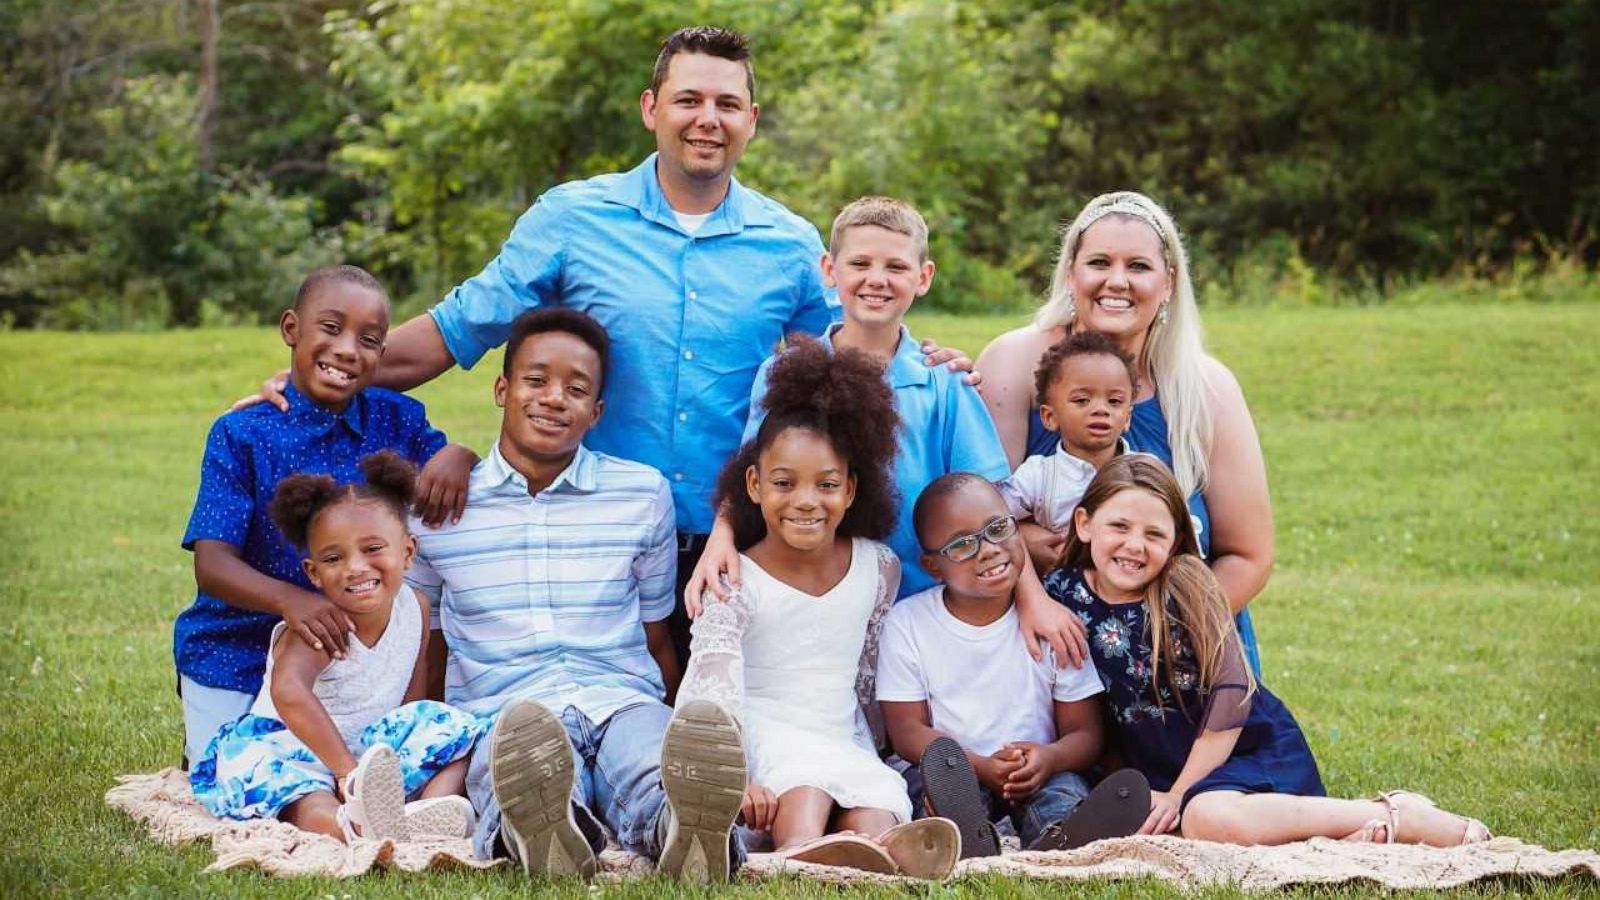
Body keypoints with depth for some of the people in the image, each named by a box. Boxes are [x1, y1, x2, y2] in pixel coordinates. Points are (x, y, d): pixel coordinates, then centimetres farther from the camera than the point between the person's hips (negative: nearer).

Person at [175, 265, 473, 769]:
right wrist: (288, 600, -40)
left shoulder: (396, 421, -2)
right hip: (236, 656, -3)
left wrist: (456, 459, -24)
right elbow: (211, 564, -20)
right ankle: (199, 745, 31)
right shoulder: (241, 435, -13)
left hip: (345, 656, 3)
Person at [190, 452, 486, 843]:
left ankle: (427, 814, -41)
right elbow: (288, 693, -40)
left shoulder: (414, 610, 1)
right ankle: (346, 823, -70)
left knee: (456, 728, -9)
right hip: (291, 750, -6)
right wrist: (348, 770, -47)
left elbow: (411, 704, 4)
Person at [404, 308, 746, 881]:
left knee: (658, 780, -38)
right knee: (526, 732, -42)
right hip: (502, 711, -1)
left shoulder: (643, 495, 17)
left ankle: (679, 830, -72)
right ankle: (536, 831, -75)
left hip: (622, 700, 2)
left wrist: (680, 739, 12)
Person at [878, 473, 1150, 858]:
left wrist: (1050, 758, -22)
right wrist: (983, 768, -20)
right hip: (952, 781, -1)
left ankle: (1055, 846, -66)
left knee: (1065, 789, -31)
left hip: (1039, 779, 1)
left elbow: (1085, 733, 4)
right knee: (940, 757, -33)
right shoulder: (907, 622, 4)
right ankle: (968, 840, -64)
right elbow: (907, 731, -2)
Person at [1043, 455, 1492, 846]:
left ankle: (1398, 818, -23)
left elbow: (1231, 692, -12)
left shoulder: (1185, 585, -11)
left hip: (1253, 745, -3)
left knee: (1207, 816, -37)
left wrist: (1179, 794, -13)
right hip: (1159, 767, 3)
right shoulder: (1063, 593, -1)